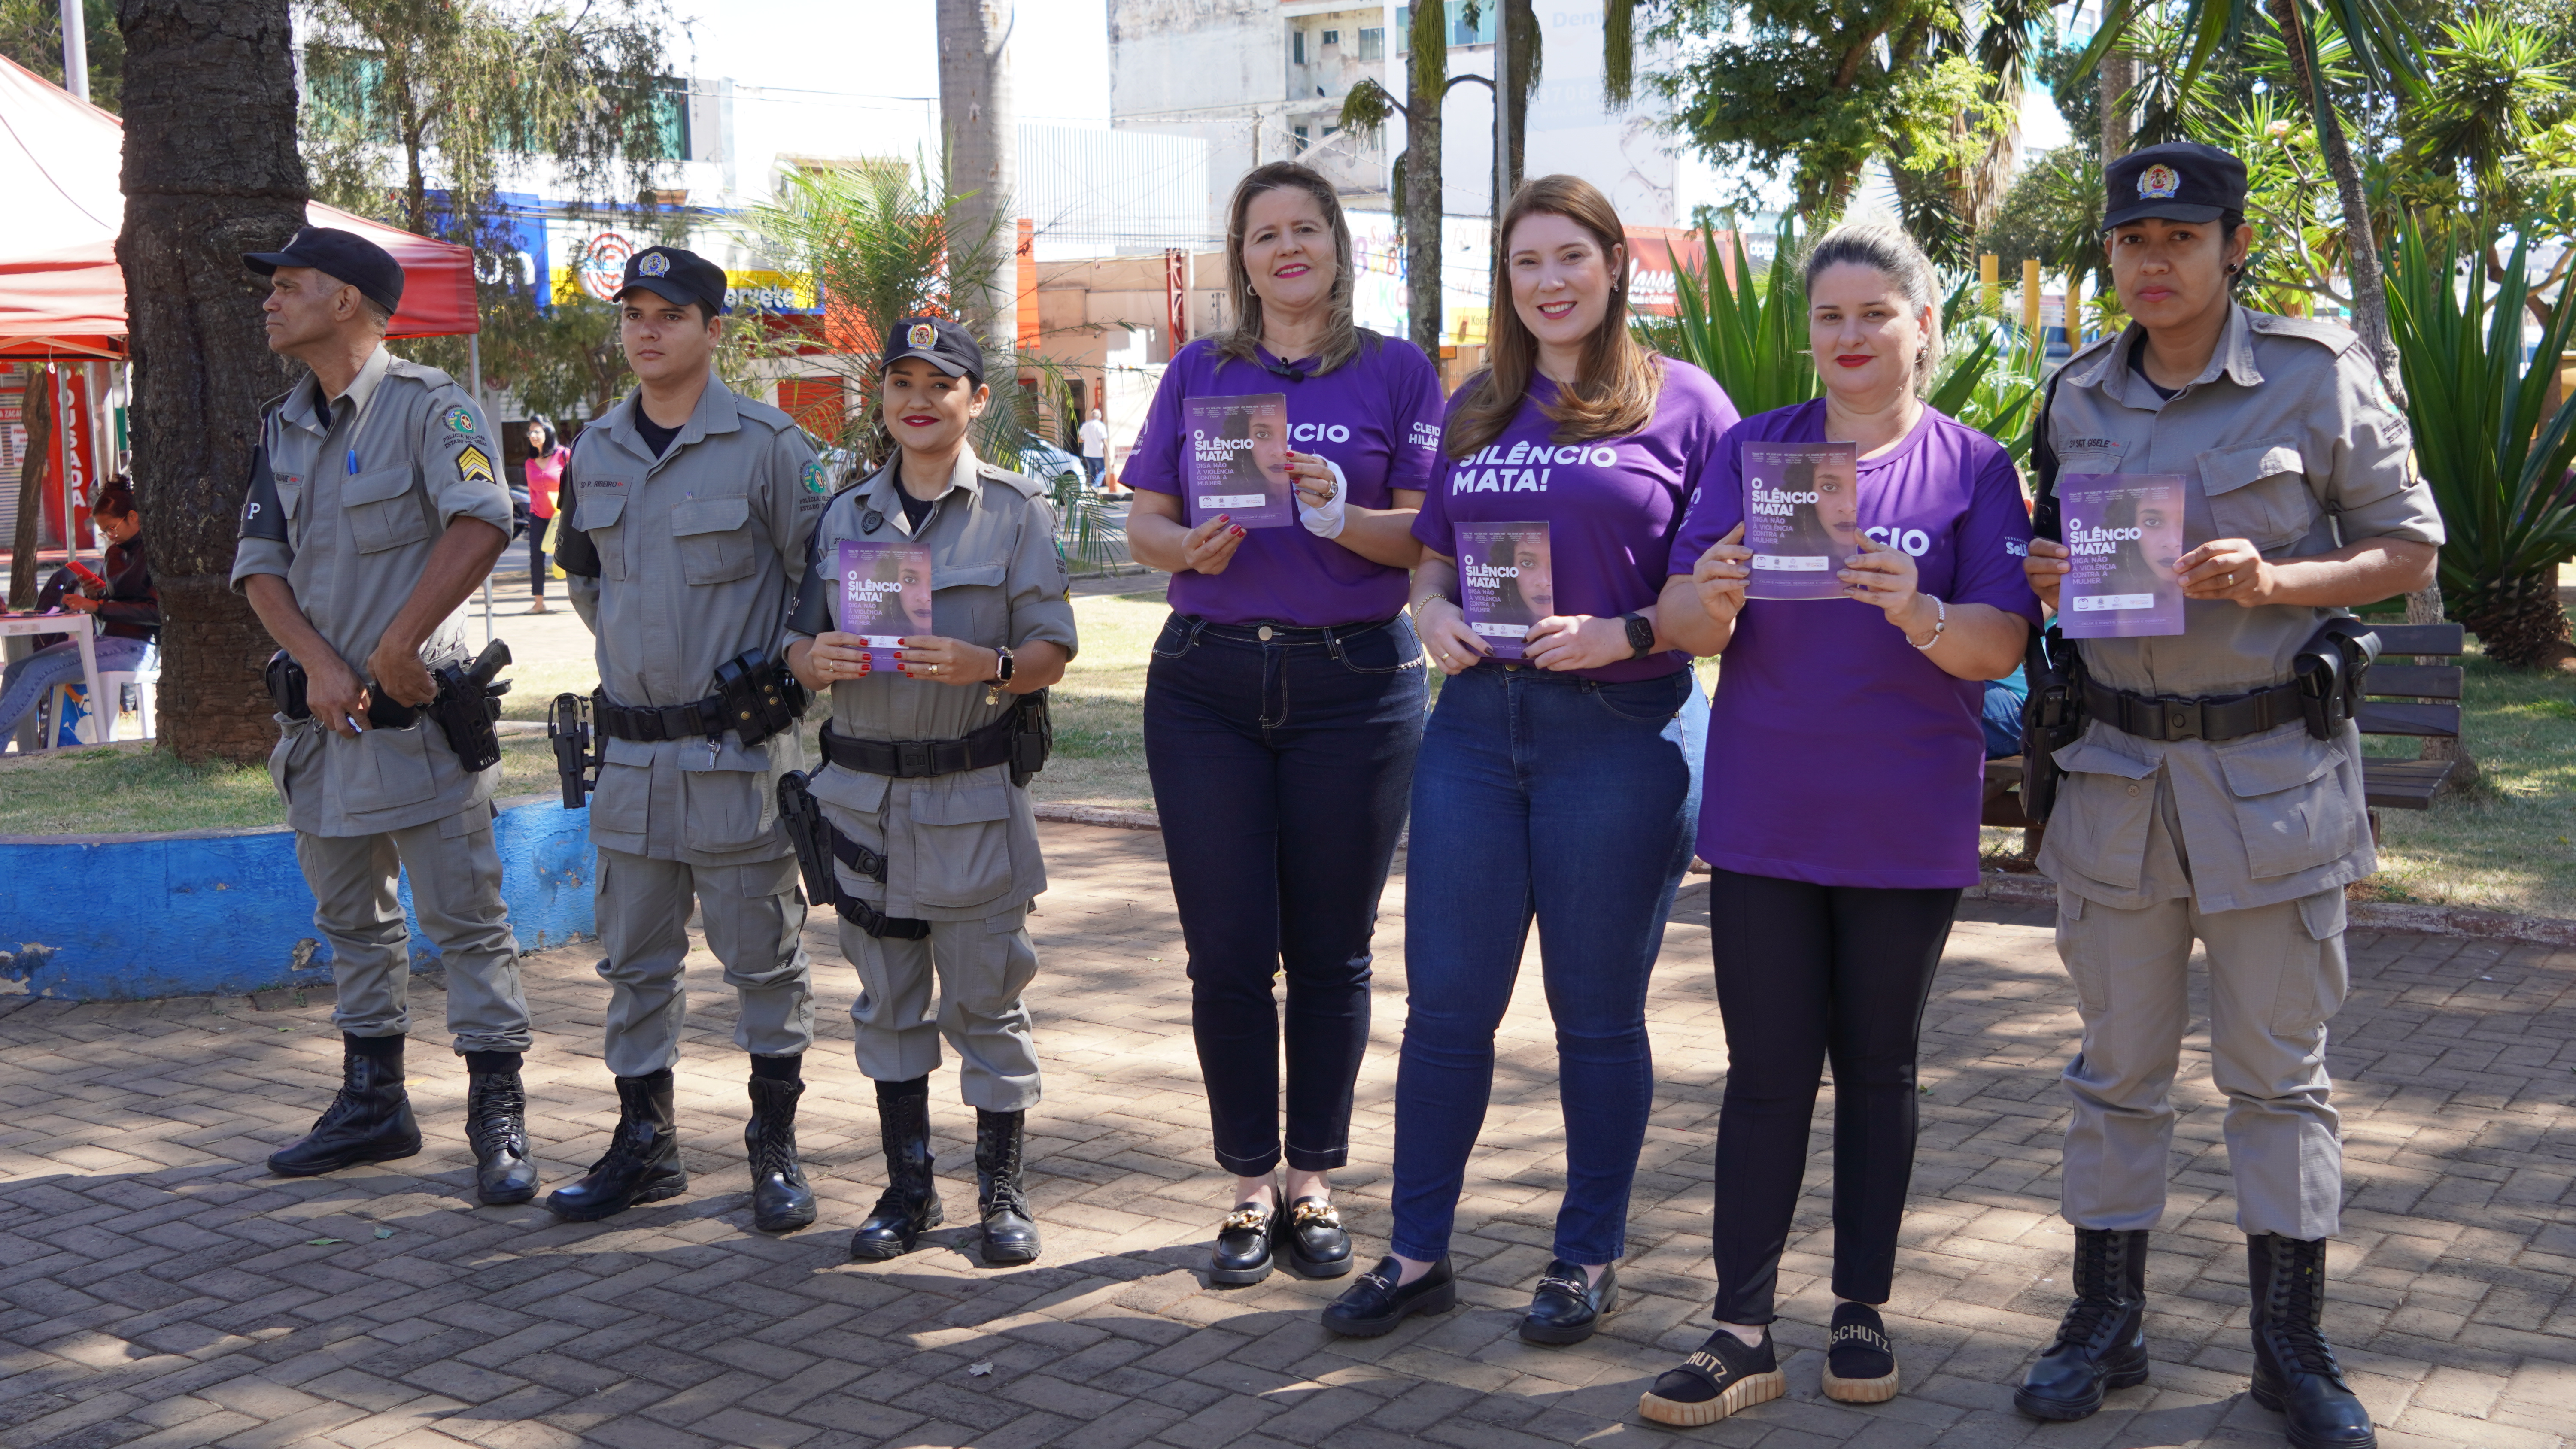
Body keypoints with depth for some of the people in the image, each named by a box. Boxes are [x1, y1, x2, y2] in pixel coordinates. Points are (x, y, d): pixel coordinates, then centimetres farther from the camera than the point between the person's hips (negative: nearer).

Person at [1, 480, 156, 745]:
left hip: (128, 646, -9)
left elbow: (157, 611, -18)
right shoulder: (115, 552, 18)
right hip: (103, 640, 9)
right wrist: (92, 594, 1)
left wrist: (97, 606, -20)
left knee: (38, 672, -22)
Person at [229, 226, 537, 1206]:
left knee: (466, 921, -5)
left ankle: (499, 1118, 1)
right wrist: (321, 664, -9)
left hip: (414, 714, -8)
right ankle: (373, 1104, 27)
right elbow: (261, 564, 8)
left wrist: (394, 651, -23)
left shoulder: (428, 407, -9)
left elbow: (480, 526, -24)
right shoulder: (282, 426, 13)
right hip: (319, 716, 8)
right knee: (351, 922, 16)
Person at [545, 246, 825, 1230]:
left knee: (763, 959, 3)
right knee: (635, 960, 12)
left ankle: (775, 1149, 14)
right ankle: (644, 1144, 24)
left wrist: (779, 671, -4)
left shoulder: (766, 445, -8)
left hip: (739, 751, -5)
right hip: (630, 750, 5)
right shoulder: (594, 451, 9)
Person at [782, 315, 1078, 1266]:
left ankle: (1002, 1189, 16)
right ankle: (909, 1187, 24)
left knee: (987, 998, 3)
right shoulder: (847, 514, 10)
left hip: (973, 791, -3)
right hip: (864, 789, 4)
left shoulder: (1015, 510, -1)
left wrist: (985, 666, -24)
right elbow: (801, 642, 11)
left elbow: (1052, 652, -5)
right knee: (887, 997, 11)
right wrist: (817, 658, -12)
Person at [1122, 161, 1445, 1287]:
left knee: (1329, 952, 5)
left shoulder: (1397, 372, 6)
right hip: (1208, 680, 2)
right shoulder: (1199, 372, 12)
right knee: (1227, 952, 2)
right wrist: (1189, 548, -12)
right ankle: (1249, 1186, 16)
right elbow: (1142, 520, 9)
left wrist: (1340, 516, -20)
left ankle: (1313, 1182, 19)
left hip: (1354, 681, -1)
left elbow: (1434, 535, -2)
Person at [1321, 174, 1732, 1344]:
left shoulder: (1681, 403, 0)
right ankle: (1418, 1254, 19)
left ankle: (1589, 1258, 22)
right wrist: (1433, 617, -2)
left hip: (1620, 730, -4)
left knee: (1597, 1012, 7)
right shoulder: (1476, 411, 14)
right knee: (1446, 1002, 6)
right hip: (1478, 721, 4)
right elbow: (1432, 559, 19)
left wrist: (1628, 633, -18)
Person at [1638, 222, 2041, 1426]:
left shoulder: (1973, 465, 1)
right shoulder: (1752, 449, 5)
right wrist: (1712, 597, -23)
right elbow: (1686, 624, 0)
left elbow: (2001, 645, -7)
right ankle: (1744, 1330, 7)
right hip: (1764, 815, 1)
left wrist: (1921, 616, -27)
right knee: (1767, 1070, 2)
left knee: (1877, 1066, 11)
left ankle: (1862, 1310, 23)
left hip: (1906, 825, 0)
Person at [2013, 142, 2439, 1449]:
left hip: (2273, 768, -3)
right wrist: (2038, 577, -4)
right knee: (2120, 1060, 10)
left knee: (2278, 1066, 6)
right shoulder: (2079, 397, 7)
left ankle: (2291, 1344, 19)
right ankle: (2106, 1321, 22)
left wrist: (2276, 580, -19)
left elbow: (2410, 549, -2)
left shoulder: (2319, 376, -4)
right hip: (2117, 765, 3)